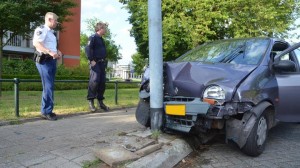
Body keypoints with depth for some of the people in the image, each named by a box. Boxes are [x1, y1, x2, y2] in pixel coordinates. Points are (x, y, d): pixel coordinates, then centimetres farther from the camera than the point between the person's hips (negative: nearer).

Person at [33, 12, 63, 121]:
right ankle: (46, 111, -2)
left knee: (50, 86, 10)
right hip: (44, 61, -9)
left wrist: (58, 52, 12)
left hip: (52, 61, 9)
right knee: (48, 86, -10)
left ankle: (46, 110, 17)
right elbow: (36, 43, -21)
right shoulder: (41, 29, -6)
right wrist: (50, 52, -29)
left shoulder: (51, 32, 21)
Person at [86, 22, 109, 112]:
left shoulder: (102, 40, 22)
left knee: (102, 82, 5)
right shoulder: (93, 37, -4)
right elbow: (88, 48, -15)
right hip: (95, 62, -8)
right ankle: (90, 100, -7)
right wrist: (91, 60, -20)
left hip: (102, 63, 8)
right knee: (95, 80, -16)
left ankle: (100, 101, 12)